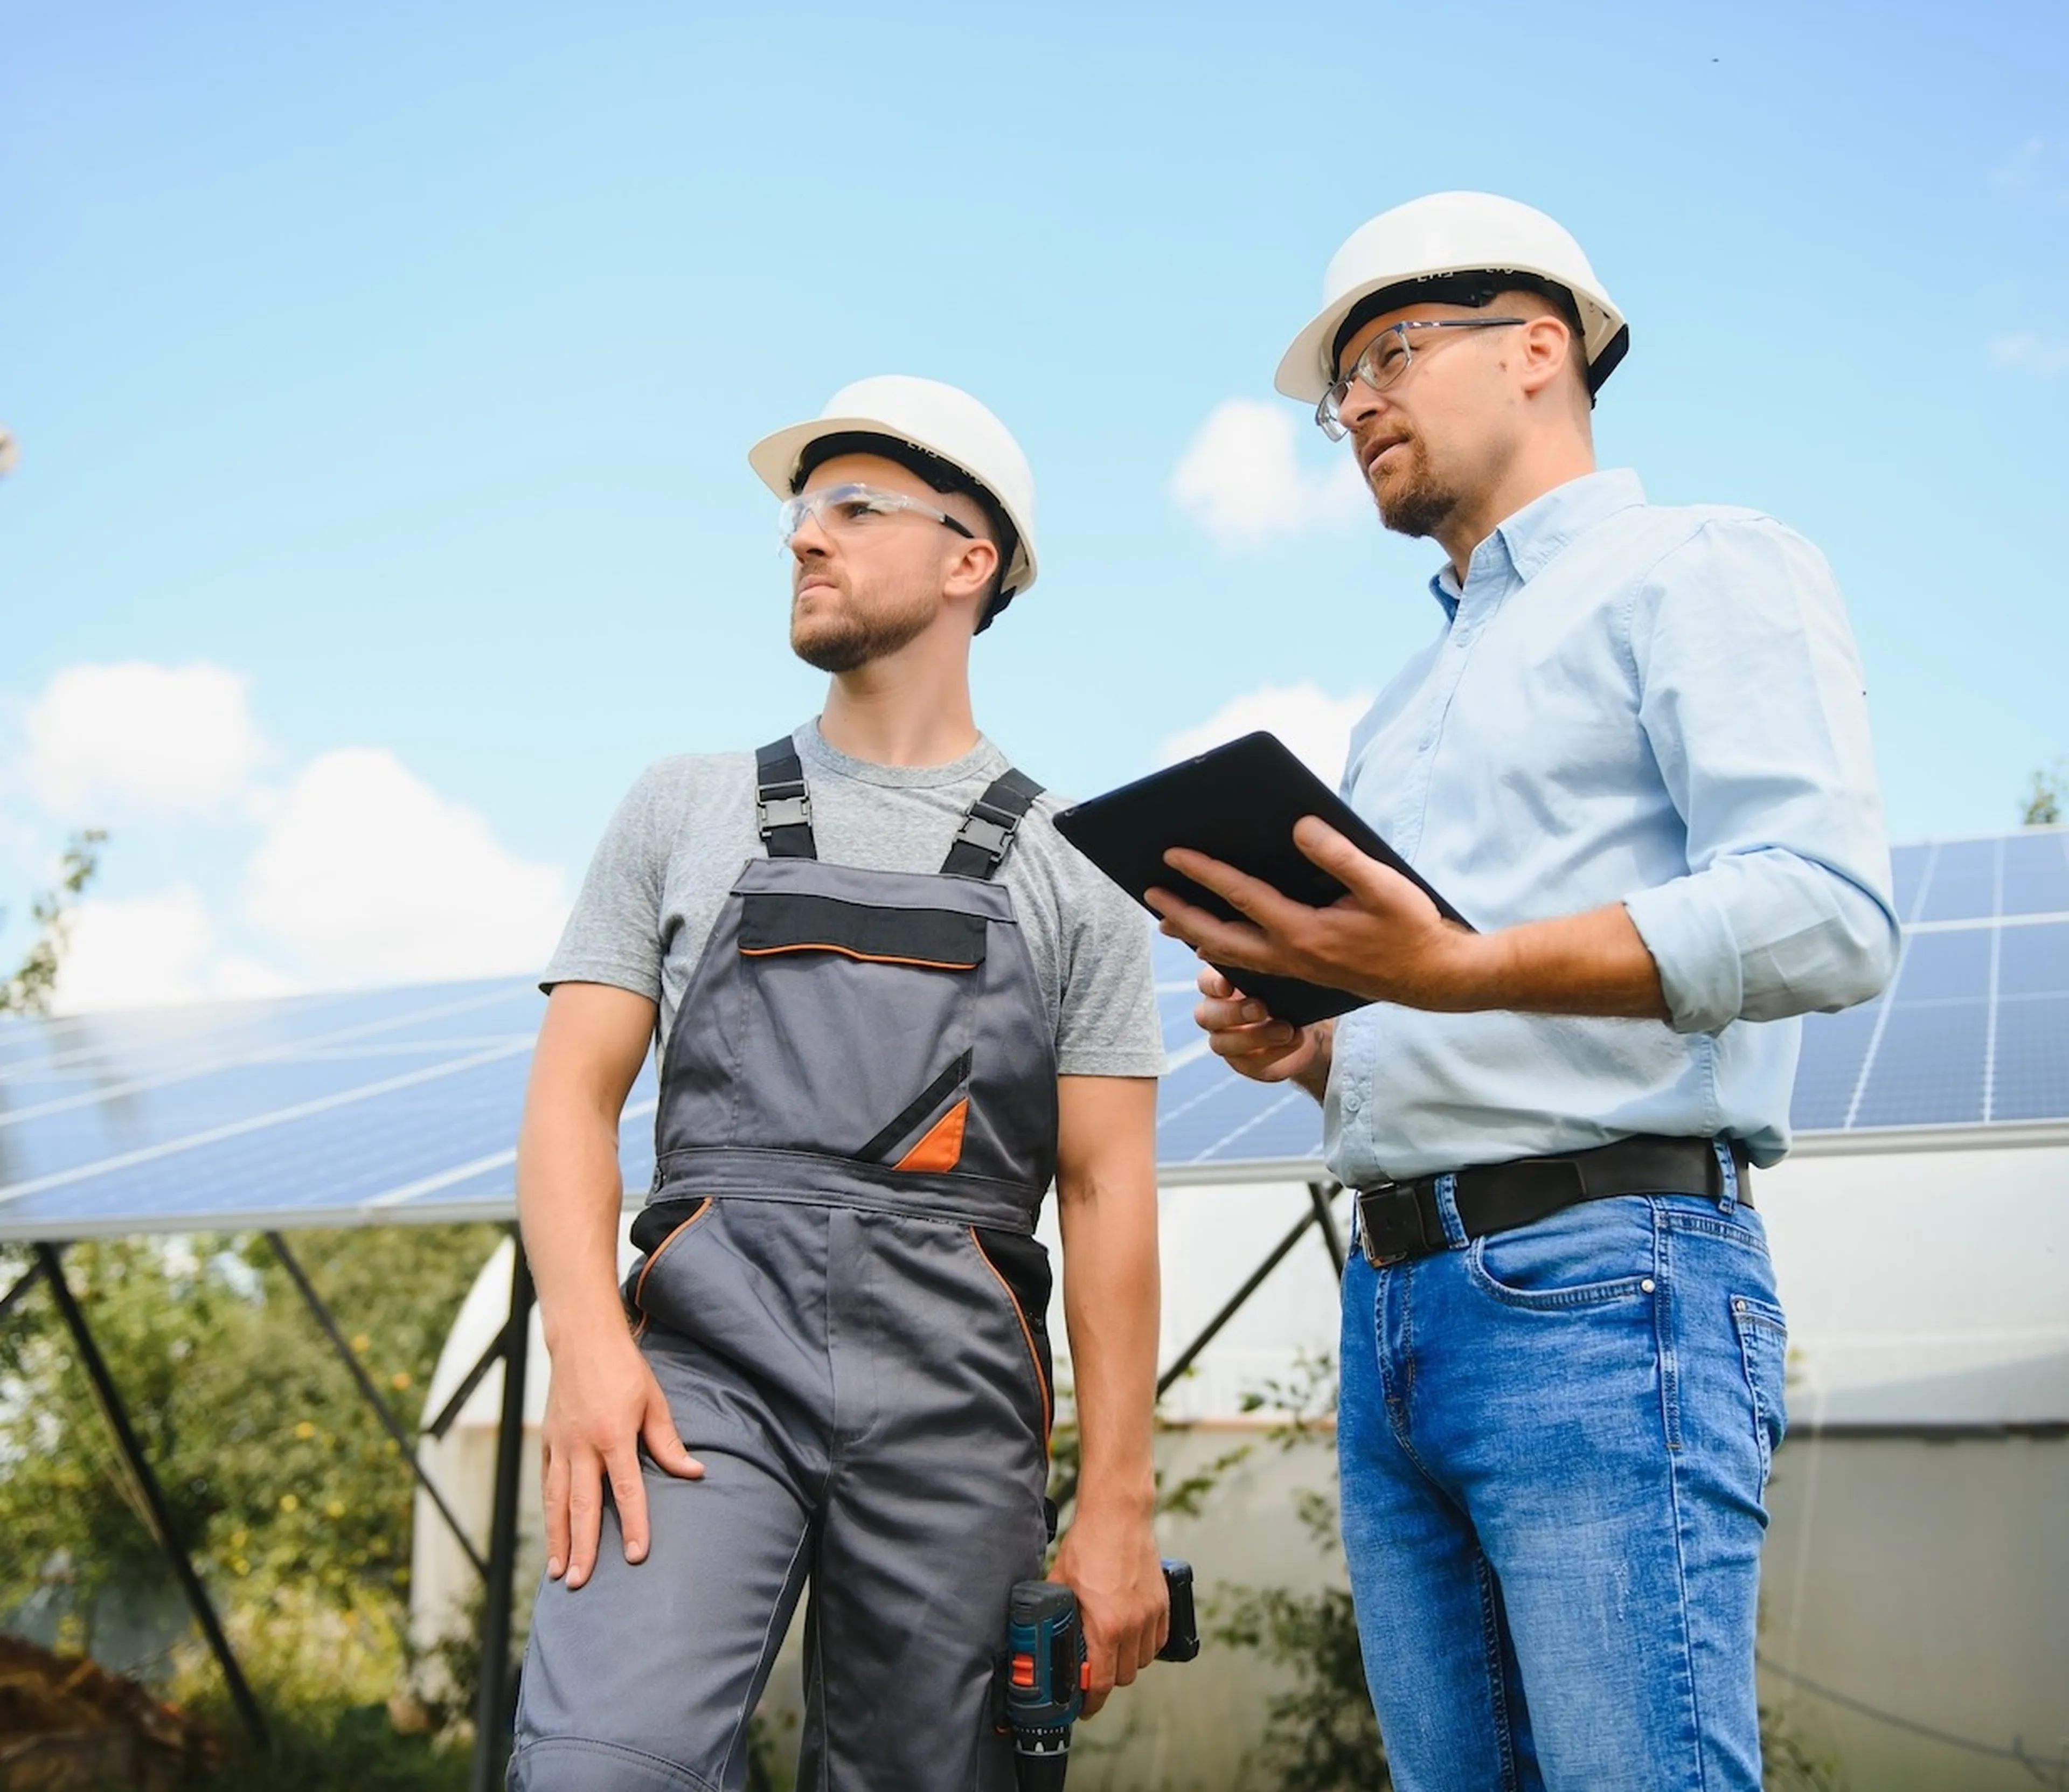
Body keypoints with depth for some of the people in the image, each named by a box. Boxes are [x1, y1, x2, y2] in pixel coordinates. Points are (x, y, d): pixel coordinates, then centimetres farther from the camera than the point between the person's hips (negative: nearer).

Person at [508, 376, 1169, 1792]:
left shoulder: (1071, 869, 11)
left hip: (953, 1396, 0)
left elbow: (1110, 1195, 6)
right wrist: (587, 1344, -10)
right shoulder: (686, 811, 16)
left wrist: (1118, 1508, 0)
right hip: (704, 1349, 0)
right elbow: (574, 1098, 8)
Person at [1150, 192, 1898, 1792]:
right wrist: (1309, 1048, 8)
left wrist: (1461, 970, -26)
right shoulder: (1417, 697, 27)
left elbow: (1827, 917, -15)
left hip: (1604, 1283, -8)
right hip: (1394, 1301, 8)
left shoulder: (1701, 569, 2)